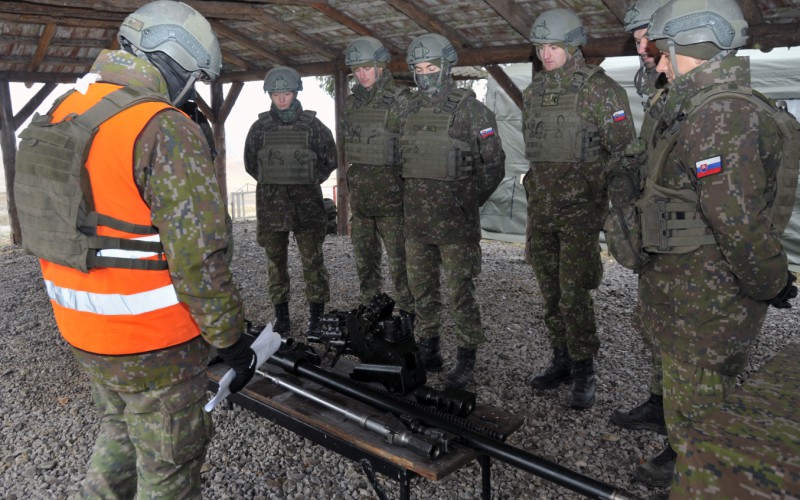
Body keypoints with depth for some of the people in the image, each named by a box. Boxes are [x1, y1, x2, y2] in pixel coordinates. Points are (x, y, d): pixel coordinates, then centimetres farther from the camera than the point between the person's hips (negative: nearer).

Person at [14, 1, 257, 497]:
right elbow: (198, 257, -25)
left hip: (81, 329, 8)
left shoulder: (63, 114, 4)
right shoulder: (167, 131, -23)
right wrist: (232, 340, -13)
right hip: (153, 343, -8)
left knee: (122, 431, 31)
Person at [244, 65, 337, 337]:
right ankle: (281, 314, 16)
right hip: (271, 202, 2)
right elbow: (250, 163, 16)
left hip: (307, 201, -2)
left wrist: (308, 183, 8)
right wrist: (272, 185, 12)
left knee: (312, 258, -2)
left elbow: (329, 159, 9)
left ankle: (317, 314, 8)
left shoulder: (312, 124, 1)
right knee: (276, 260, 6)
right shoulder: (260, 126, 5)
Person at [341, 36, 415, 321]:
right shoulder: (353, 102, 12)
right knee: (364, 253, 14)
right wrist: (351, 186, 17)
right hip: (359, 187, 7)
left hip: (389, 187, -7)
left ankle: (407, 311, 8)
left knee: (398, 255, -3)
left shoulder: (399, 100, -7)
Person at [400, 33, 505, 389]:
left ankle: (467, 357, 13)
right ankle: (428, 350, 29)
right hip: (416, 216, 6)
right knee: (421, 287, 13)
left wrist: (467, 203, 1)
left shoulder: (470, 109, -7)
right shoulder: (411, 110, 10)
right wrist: (416, 198, 13)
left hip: (454, 219, -6)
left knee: (460, 291, -1)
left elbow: (494, 163, -3)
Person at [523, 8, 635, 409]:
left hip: (580, 207, -6)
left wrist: (595, 190, -10)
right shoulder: (533, 92, 11)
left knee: (573, 294, -6)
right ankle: (562, 361, 25)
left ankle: (584, 371, 9)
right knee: (551, 292, 11)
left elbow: (622, 149, -7)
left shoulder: (599, 89, -7)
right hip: (540, 206, 6)